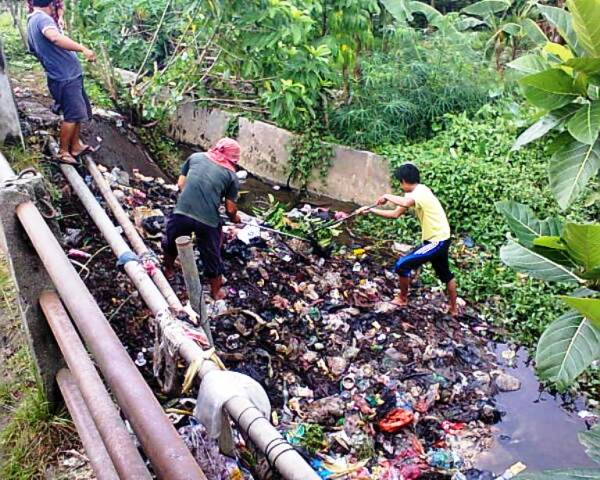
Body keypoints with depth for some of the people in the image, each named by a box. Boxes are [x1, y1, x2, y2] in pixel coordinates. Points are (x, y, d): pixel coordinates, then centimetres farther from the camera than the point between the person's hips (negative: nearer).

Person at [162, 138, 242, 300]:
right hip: (208, 220, -2)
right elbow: (230, 209, 7)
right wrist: (235, 218, 28)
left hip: (181, 212, 2)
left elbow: (180, 184, 15)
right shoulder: (232, 176, 7)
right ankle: (216, 292, 38)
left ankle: (169, 270, 55)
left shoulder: (195, 157, 14)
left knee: (170, 243, 33)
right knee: (212, 257, 21)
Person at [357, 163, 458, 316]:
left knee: (402, 265, -7)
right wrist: (371, 210, 8)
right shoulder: (416, 193, 7)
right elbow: (395, 214, 11)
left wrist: (387, 197, -30)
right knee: (445, 273, 25)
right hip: (441, 238, 11)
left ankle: (402, 298, 14)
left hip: (436, 241, -11)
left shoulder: (419, 192, -23)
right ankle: (453, 308, 41)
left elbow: (405, 203, -48)